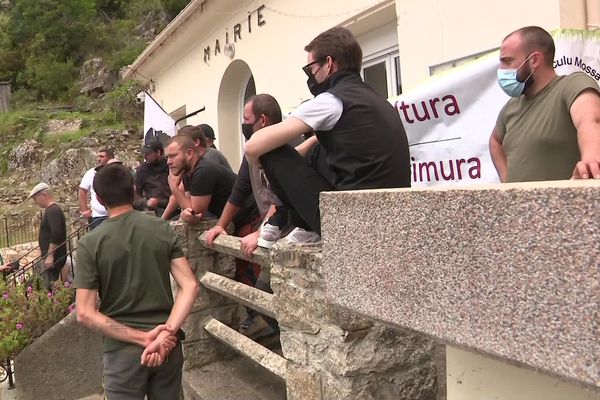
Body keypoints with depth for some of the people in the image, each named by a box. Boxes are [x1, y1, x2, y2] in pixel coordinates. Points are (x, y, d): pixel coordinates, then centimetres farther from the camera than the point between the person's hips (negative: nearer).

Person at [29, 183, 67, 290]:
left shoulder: (53, 211, -16)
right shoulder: (51, 210, 17)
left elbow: (56, 235, -25)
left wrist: (50, 256, -24)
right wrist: (43, 253, 26)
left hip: (52, 258, -10)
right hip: (48, 256, 10)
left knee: (48, 288, -9)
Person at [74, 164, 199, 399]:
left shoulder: (90, 243, -9)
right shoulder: (162, 229, -3)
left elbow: (85, 314, -13)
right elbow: (190, 286, -10)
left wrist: (142, 338, -13)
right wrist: (166, 333, -16)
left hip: (122, 351, -2)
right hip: (169, 346, 3)